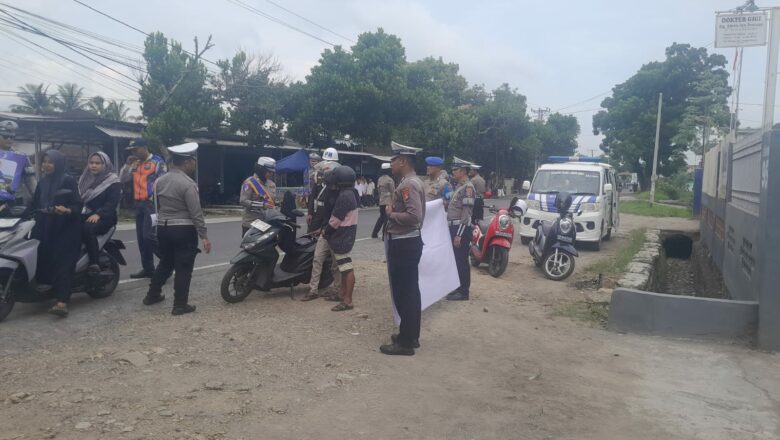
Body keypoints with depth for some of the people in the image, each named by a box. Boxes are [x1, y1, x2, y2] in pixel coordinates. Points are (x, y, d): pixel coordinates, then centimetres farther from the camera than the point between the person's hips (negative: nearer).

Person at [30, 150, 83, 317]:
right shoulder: (42, 183, 16)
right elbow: (35, 204, 17)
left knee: (62, 261, -17)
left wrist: (67, 210, -29)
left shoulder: (69, 181, -4)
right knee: (42, 258, -6)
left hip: (65, 227, -7)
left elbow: (78, 205, -11)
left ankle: (62, 302, -26)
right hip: (46, 226, 7)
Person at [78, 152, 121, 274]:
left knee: (87, 228, -35)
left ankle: (94, 263, -31)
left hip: (104, 217, -6)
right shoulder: (84, 179, 20)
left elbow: (112, 203, -12)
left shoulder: (113, 182, -1)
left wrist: (98, 214, -26)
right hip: (85, 214, 6)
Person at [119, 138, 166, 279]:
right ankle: (148, 268, 15)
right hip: (139, 204, 8)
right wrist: (127, 164, 3)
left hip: (153, 203, -8)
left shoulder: (157, 162, -5)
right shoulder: (135, 165, 17)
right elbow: (122, 180, 15)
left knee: (149, 235, -18)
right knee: (141, 238, 8)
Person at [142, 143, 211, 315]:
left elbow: (157, 206, 15)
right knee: (183, 268, 0)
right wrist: (204, 236, -15)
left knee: (165, 263, 23)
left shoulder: (159, 181, 7)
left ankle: (152, 295, 31)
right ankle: (180, 305, 3)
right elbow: (196, 213, -18)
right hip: (183, 230, -7)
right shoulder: (188, 184, -16)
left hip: (163, 228, 7)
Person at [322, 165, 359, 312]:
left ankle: (347, 301, -7)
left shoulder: (344, 196, -21)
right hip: (345, 234, 11)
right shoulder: (351, 193, 11)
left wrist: (326, 230, -5)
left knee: (347, 267, -9)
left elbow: (336, 219, -19)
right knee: (344, 266, 20)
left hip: (341, 236, -11)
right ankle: (343, 293, 32)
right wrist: (328, 229, 17)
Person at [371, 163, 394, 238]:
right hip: (388, 201, -7)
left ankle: (374, 233, 17)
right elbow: (393, 192, -13)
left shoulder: (379, 179, 8)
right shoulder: (389, 179, -14)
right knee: (387, 218, -1)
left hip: (381, 202, 7)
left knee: (382, 217, 18)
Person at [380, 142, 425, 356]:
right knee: (410, 291, 15)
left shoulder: (408, 185, -19)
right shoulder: (414, 182, 14)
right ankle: (411, 335, 25)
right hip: (409, 241, 11)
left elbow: (414, 216, -29)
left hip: (403, 244, -11)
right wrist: (394, 211, 8)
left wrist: (391, 213, -15)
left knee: (403, 292, -5)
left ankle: (405, 342, 2)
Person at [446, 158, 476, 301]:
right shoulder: (459, 186, 15)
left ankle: (463, 292, 3)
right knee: (456, 259, 15)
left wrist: (459, 234, -24)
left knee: (462, 260, -4)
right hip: (454, 228, 10)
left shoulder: (467, 187, -15)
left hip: (461, 230, -10)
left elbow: (466, 213, -21)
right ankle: (457, 288, 24)